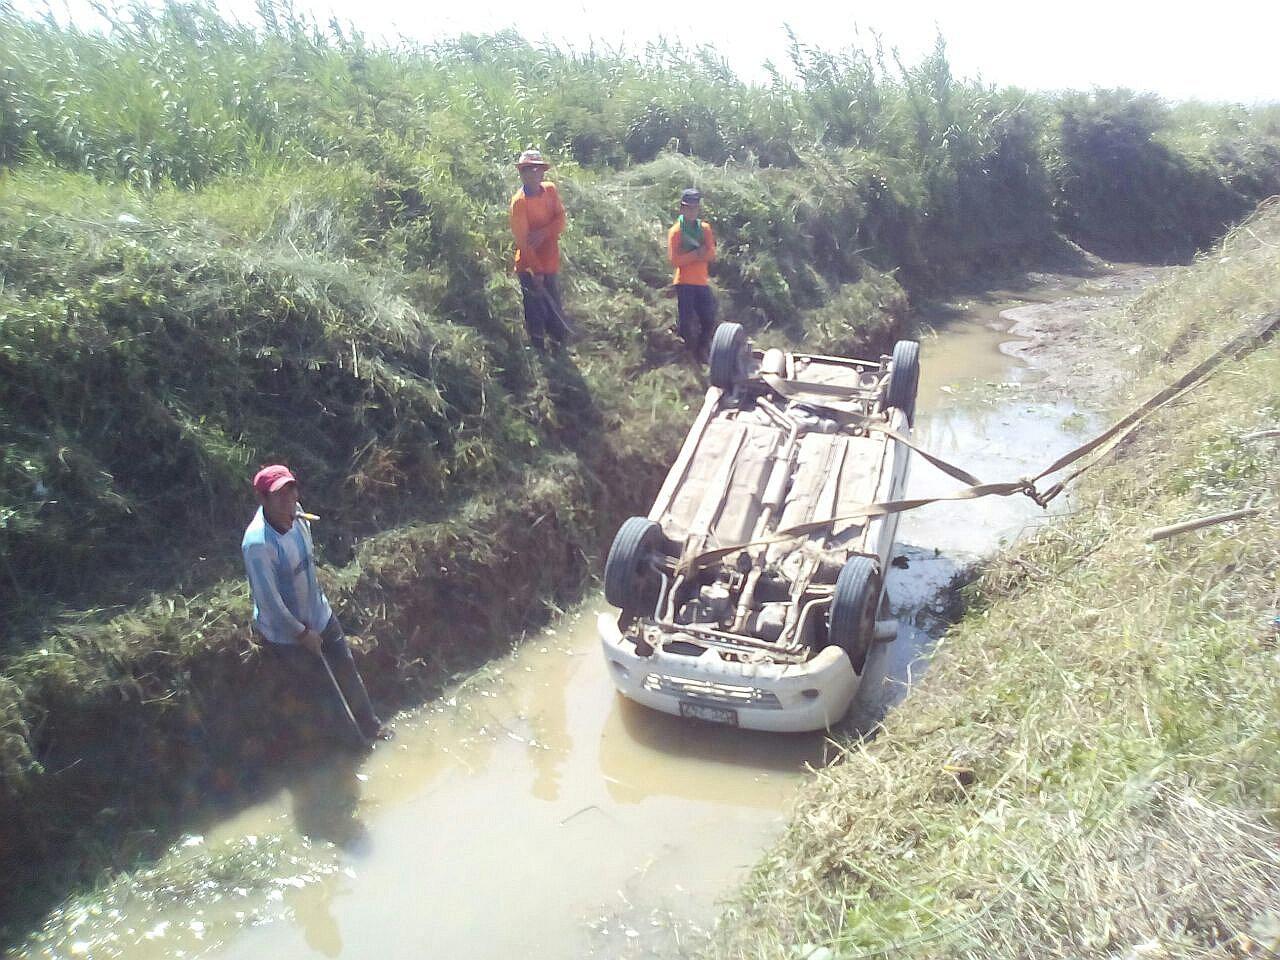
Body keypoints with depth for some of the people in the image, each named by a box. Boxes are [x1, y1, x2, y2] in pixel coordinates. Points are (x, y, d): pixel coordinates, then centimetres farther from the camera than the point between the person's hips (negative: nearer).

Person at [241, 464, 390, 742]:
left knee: (347, 668, 17)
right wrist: (302, 633, -16)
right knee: (329, 681, 12)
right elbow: (268, 600, -27)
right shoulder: (258, 543, -34)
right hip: (287, 631, -6)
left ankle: (371, 726, 36)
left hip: (319, 613, 6)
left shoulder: (296, 514, -13)